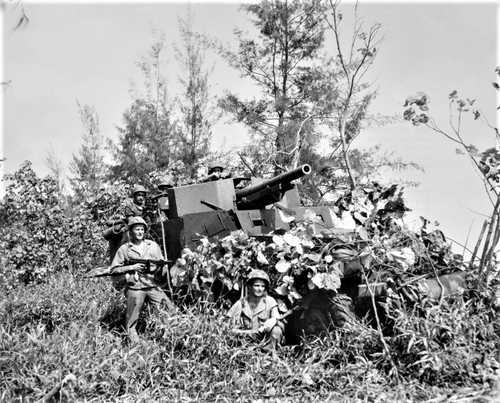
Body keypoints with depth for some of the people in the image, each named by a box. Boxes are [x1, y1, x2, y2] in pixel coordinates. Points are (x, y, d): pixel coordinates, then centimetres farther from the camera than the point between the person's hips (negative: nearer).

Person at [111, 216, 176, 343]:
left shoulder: (153, 245, 11)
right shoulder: (124, 249, 5)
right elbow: (113, 269, 5)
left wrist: (153, 267, -9)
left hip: (153, 286, 2)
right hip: (134, 288, -2)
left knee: (172, 310, -6)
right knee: (132, 320, 2)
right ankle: (134, 340, 20)